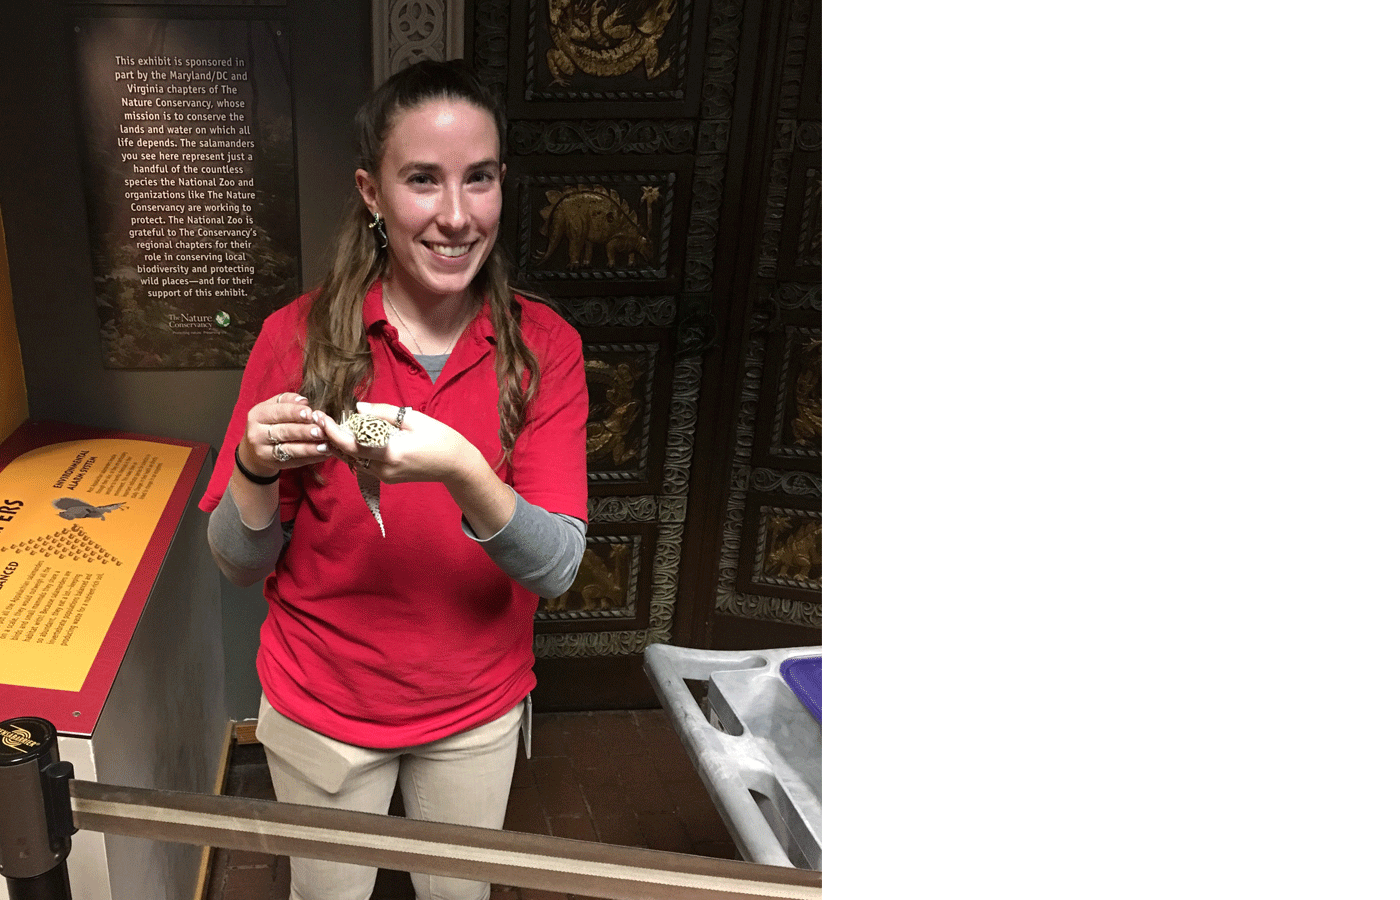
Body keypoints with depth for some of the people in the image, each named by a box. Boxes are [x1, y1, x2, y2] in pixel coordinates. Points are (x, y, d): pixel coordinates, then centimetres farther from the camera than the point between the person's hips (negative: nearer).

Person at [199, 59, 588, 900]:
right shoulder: (299, 337, -15)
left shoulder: (544, 346, -13)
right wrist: (257, 469, -30)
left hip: (477, 709, 1)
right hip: (322, 705, 0)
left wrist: (463, 473, -38)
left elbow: (557, 567, -20)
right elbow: (241, 563, -9)